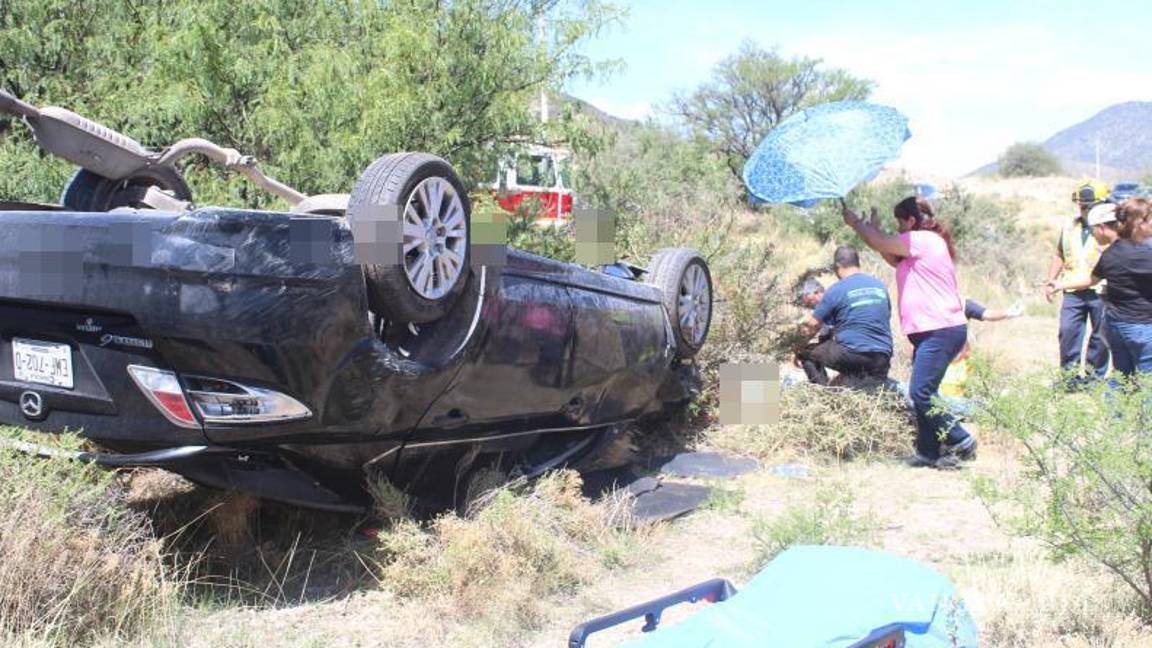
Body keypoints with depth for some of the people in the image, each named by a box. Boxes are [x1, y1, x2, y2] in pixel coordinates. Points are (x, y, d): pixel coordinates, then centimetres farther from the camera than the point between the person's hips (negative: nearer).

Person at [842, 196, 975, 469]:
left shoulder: (923, 240, -11)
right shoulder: (925, 243, 20)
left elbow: (879, 243, -11)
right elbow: (893, 259, 23)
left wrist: (855, 222, 4)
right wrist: (871, 226, 19)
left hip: (941, 331, -11)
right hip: (930, 331, 11)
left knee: (920, 392, -12)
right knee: (922, 393, 11)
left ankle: (961, 441, -2)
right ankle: (929, 451, 15)